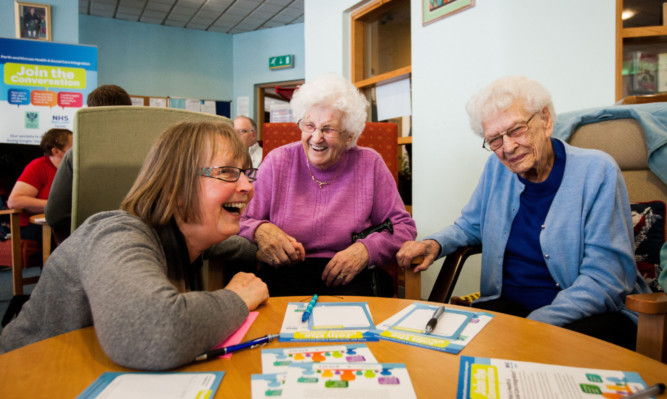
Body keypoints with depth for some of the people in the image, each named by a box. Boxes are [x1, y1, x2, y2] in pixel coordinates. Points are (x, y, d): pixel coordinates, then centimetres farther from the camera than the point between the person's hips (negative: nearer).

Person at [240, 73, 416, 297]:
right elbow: (240, 222, 7)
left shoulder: (369, 164, 3)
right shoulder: (277, 162, 4)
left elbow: (403, 226, 5)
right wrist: (260, 231, -17)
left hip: (351, 280, 0)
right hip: (283, 276, 1)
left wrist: (366, 249, -14)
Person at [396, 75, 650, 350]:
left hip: (589, 314, -3)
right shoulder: (496, 168, 5)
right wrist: (435, 243, -4)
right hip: (507, 304, 4)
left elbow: (606, 279, -15)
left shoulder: (597, 171, -9)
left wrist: (535, 326, -26)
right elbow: (469, 225, 20)